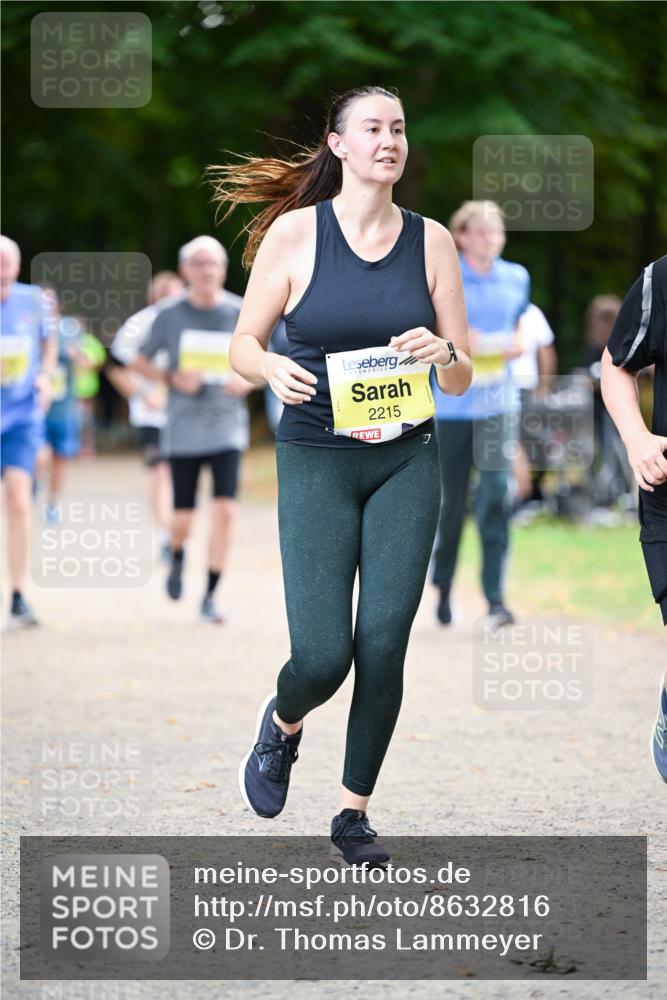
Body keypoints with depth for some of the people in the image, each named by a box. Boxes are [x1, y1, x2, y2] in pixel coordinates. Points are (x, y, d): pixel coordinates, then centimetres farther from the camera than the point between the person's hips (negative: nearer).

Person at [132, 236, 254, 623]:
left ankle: (210, 597, -2)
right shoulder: (170, 316, -1)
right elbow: (139, 361, 7)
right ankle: (178, 559, 37)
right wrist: (173, 378, -10)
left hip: (227, 428, 0)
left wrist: (247, 381, -12)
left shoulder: (241, 315, 0)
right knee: (183, 520, 1)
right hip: (184, 431, 0)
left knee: (225, 511, -14)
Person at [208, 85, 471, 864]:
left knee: (383, 644, -4)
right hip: (316, 459, -2)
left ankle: (354, 813, 14)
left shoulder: (431, 241, 3)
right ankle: (281, 725, 26)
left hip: (406, 462, 2)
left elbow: (463, 379, 6)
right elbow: (244, 344, 3)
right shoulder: (294, 233, -3)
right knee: (323, 655, -10)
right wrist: (273, 369, -19)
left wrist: (443, 353, -16)